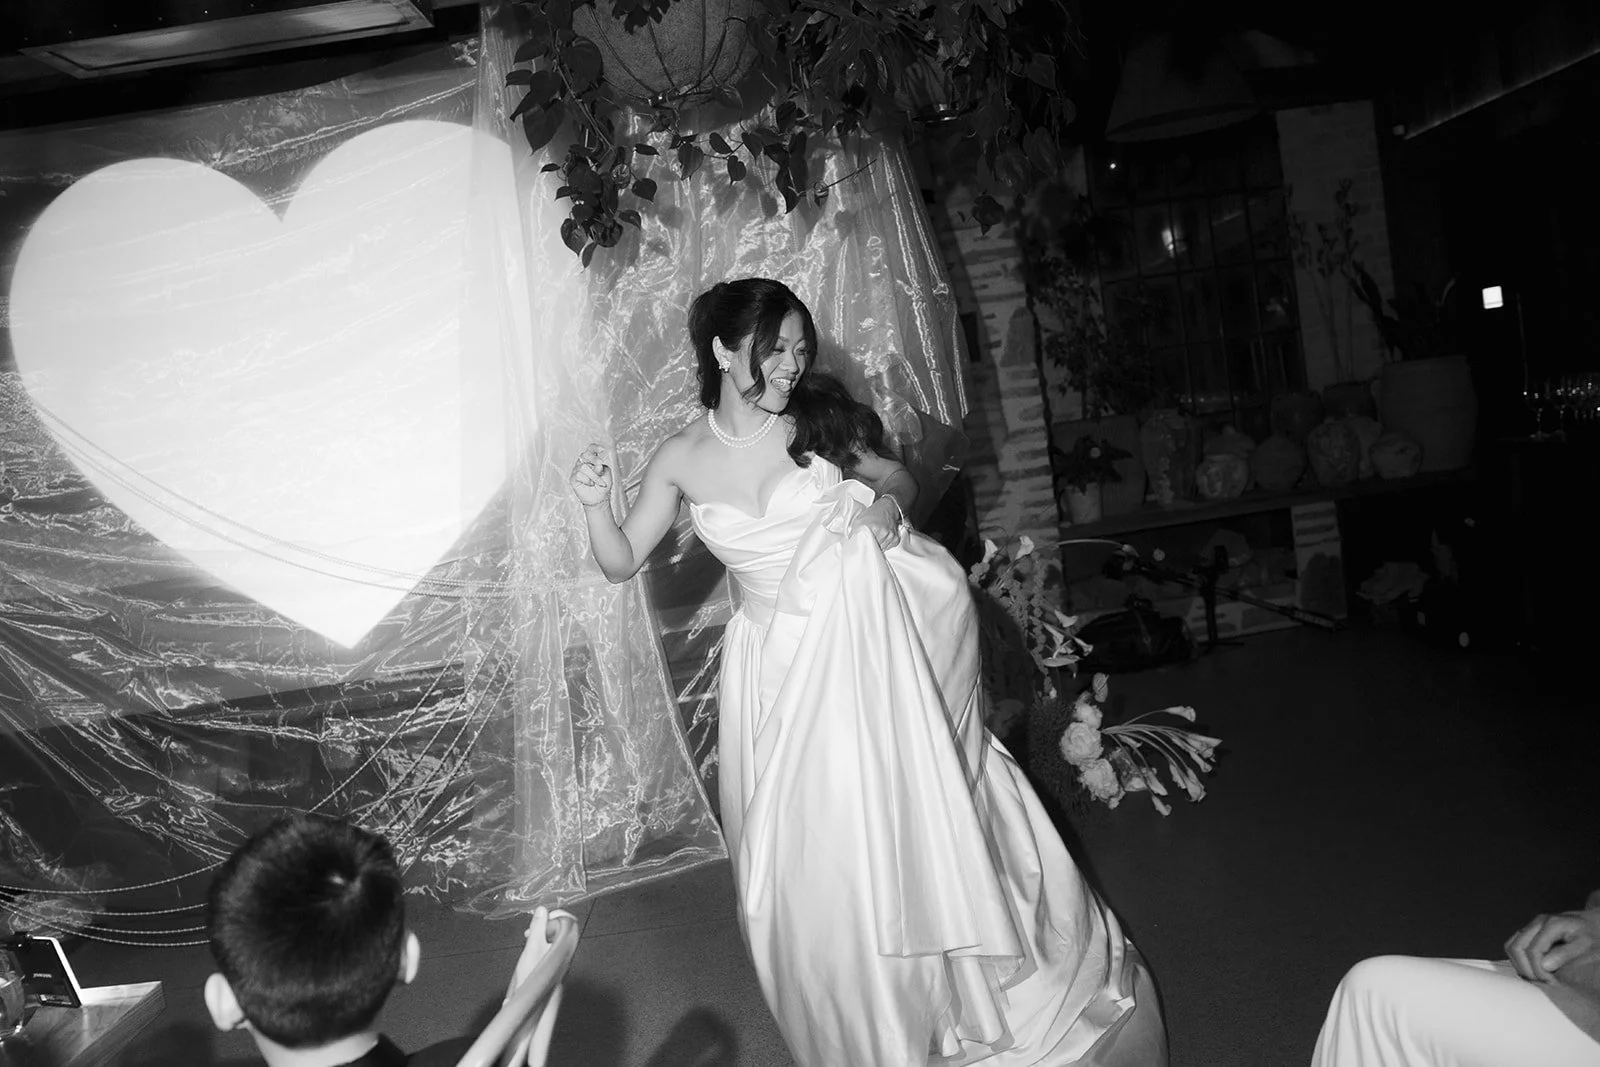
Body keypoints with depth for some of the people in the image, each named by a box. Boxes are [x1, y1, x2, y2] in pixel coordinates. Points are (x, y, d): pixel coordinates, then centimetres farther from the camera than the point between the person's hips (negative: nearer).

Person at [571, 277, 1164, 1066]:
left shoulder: (817, 418, -5)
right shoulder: (681, 458, -3)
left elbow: (896, 475, 10)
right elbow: (623, 563, 2)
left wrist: (887, 503, -12)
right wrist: (595, 505, -16)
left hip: (863, 646, -1)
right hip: (777, 664, 2)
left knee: (905, 821, 7)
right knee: (805, 864, 9)